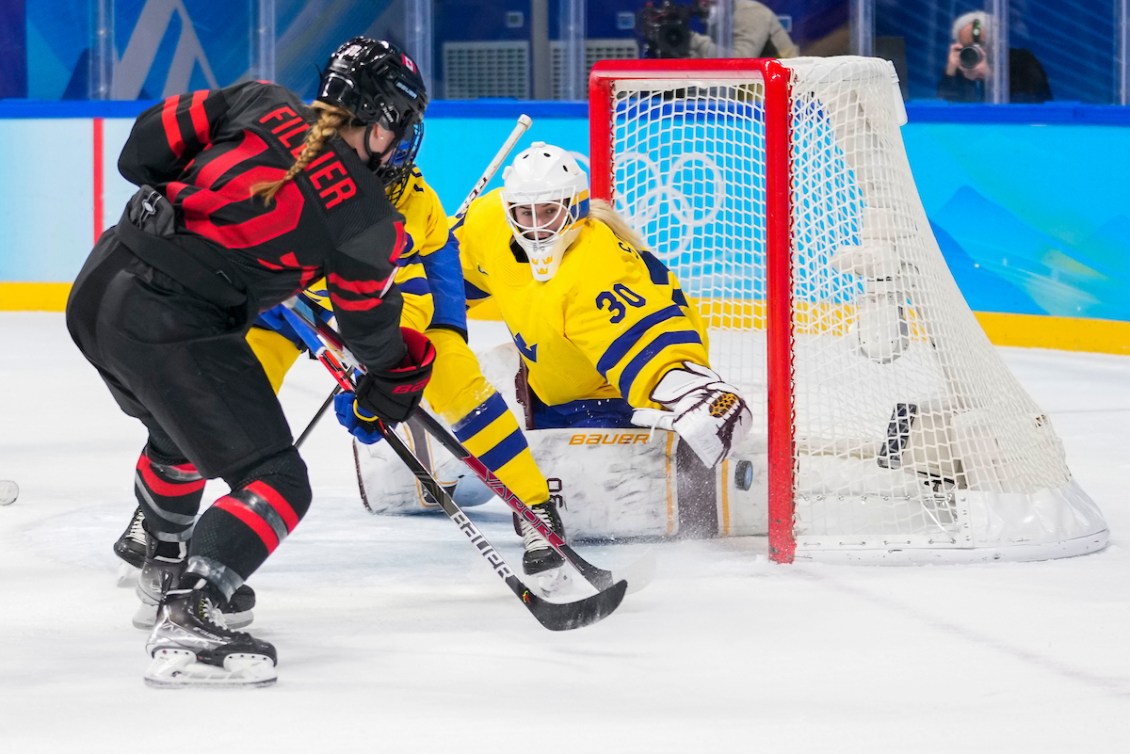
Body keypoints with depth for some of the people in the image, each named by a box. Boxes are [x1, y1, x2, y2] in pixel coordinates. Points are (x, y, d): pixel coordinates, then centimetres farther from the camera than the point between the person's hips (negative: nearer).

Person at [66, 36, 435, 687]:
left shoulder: (262, 103, 5)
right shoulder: (367, 219, -6)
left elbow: (145, 151, 8)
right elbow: (371, 328, 9)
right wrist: (396, 380, 30)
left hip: (99, 287, 8)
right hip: (173, 328, -8)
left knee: (180, 433, 35)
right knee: (277, 484, -3)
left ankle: (164, 568, 56)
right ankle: (184, 622, -21)